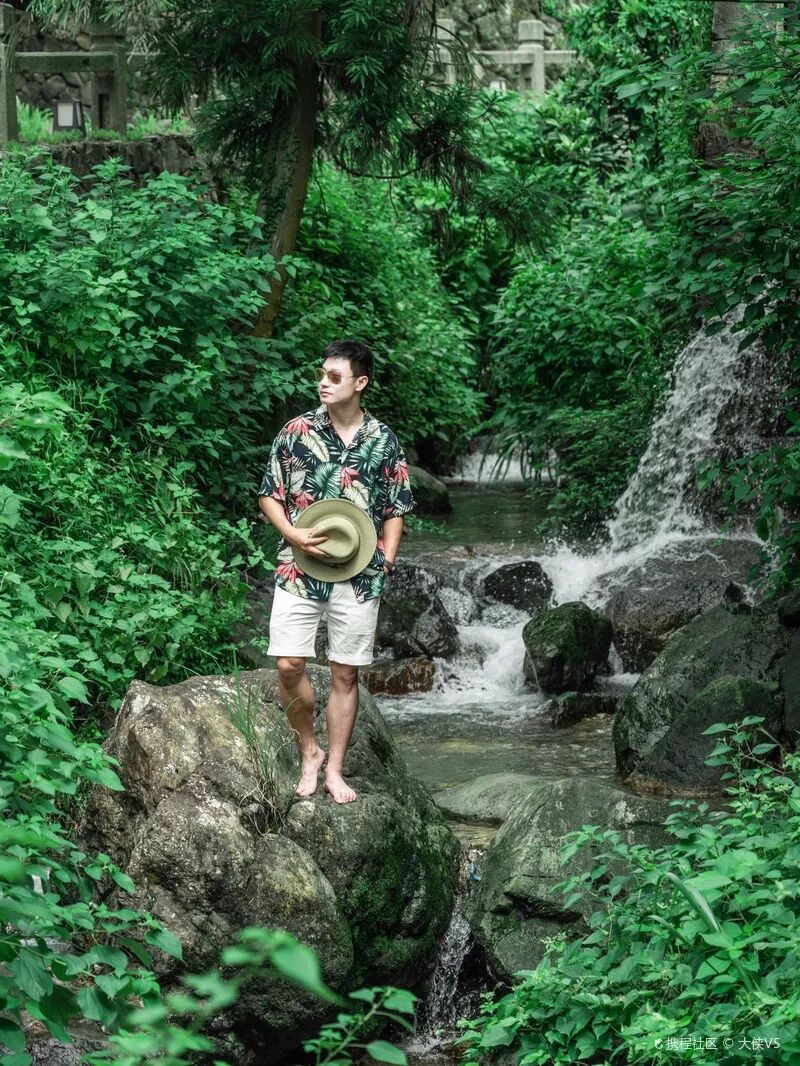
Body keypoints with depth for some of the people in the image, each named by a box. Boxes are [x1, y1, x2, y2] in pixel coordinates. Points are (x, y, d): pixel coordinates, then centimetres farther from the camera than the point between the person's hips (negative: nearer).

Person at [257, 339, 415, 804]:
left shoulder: (384, 442, 2)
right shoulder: (298, 431, 1)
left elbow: (396, 508, 10)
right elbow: (269, 495, 6)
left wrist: (386, 558, -3)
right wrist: (294, 534, -11)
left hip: (359, 576, 0)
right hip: (299, 570, 0)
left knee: (346, 675, 5)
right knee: (289, 665, -7)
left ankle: (335, 769, 16)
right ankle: (310, 750, 16)